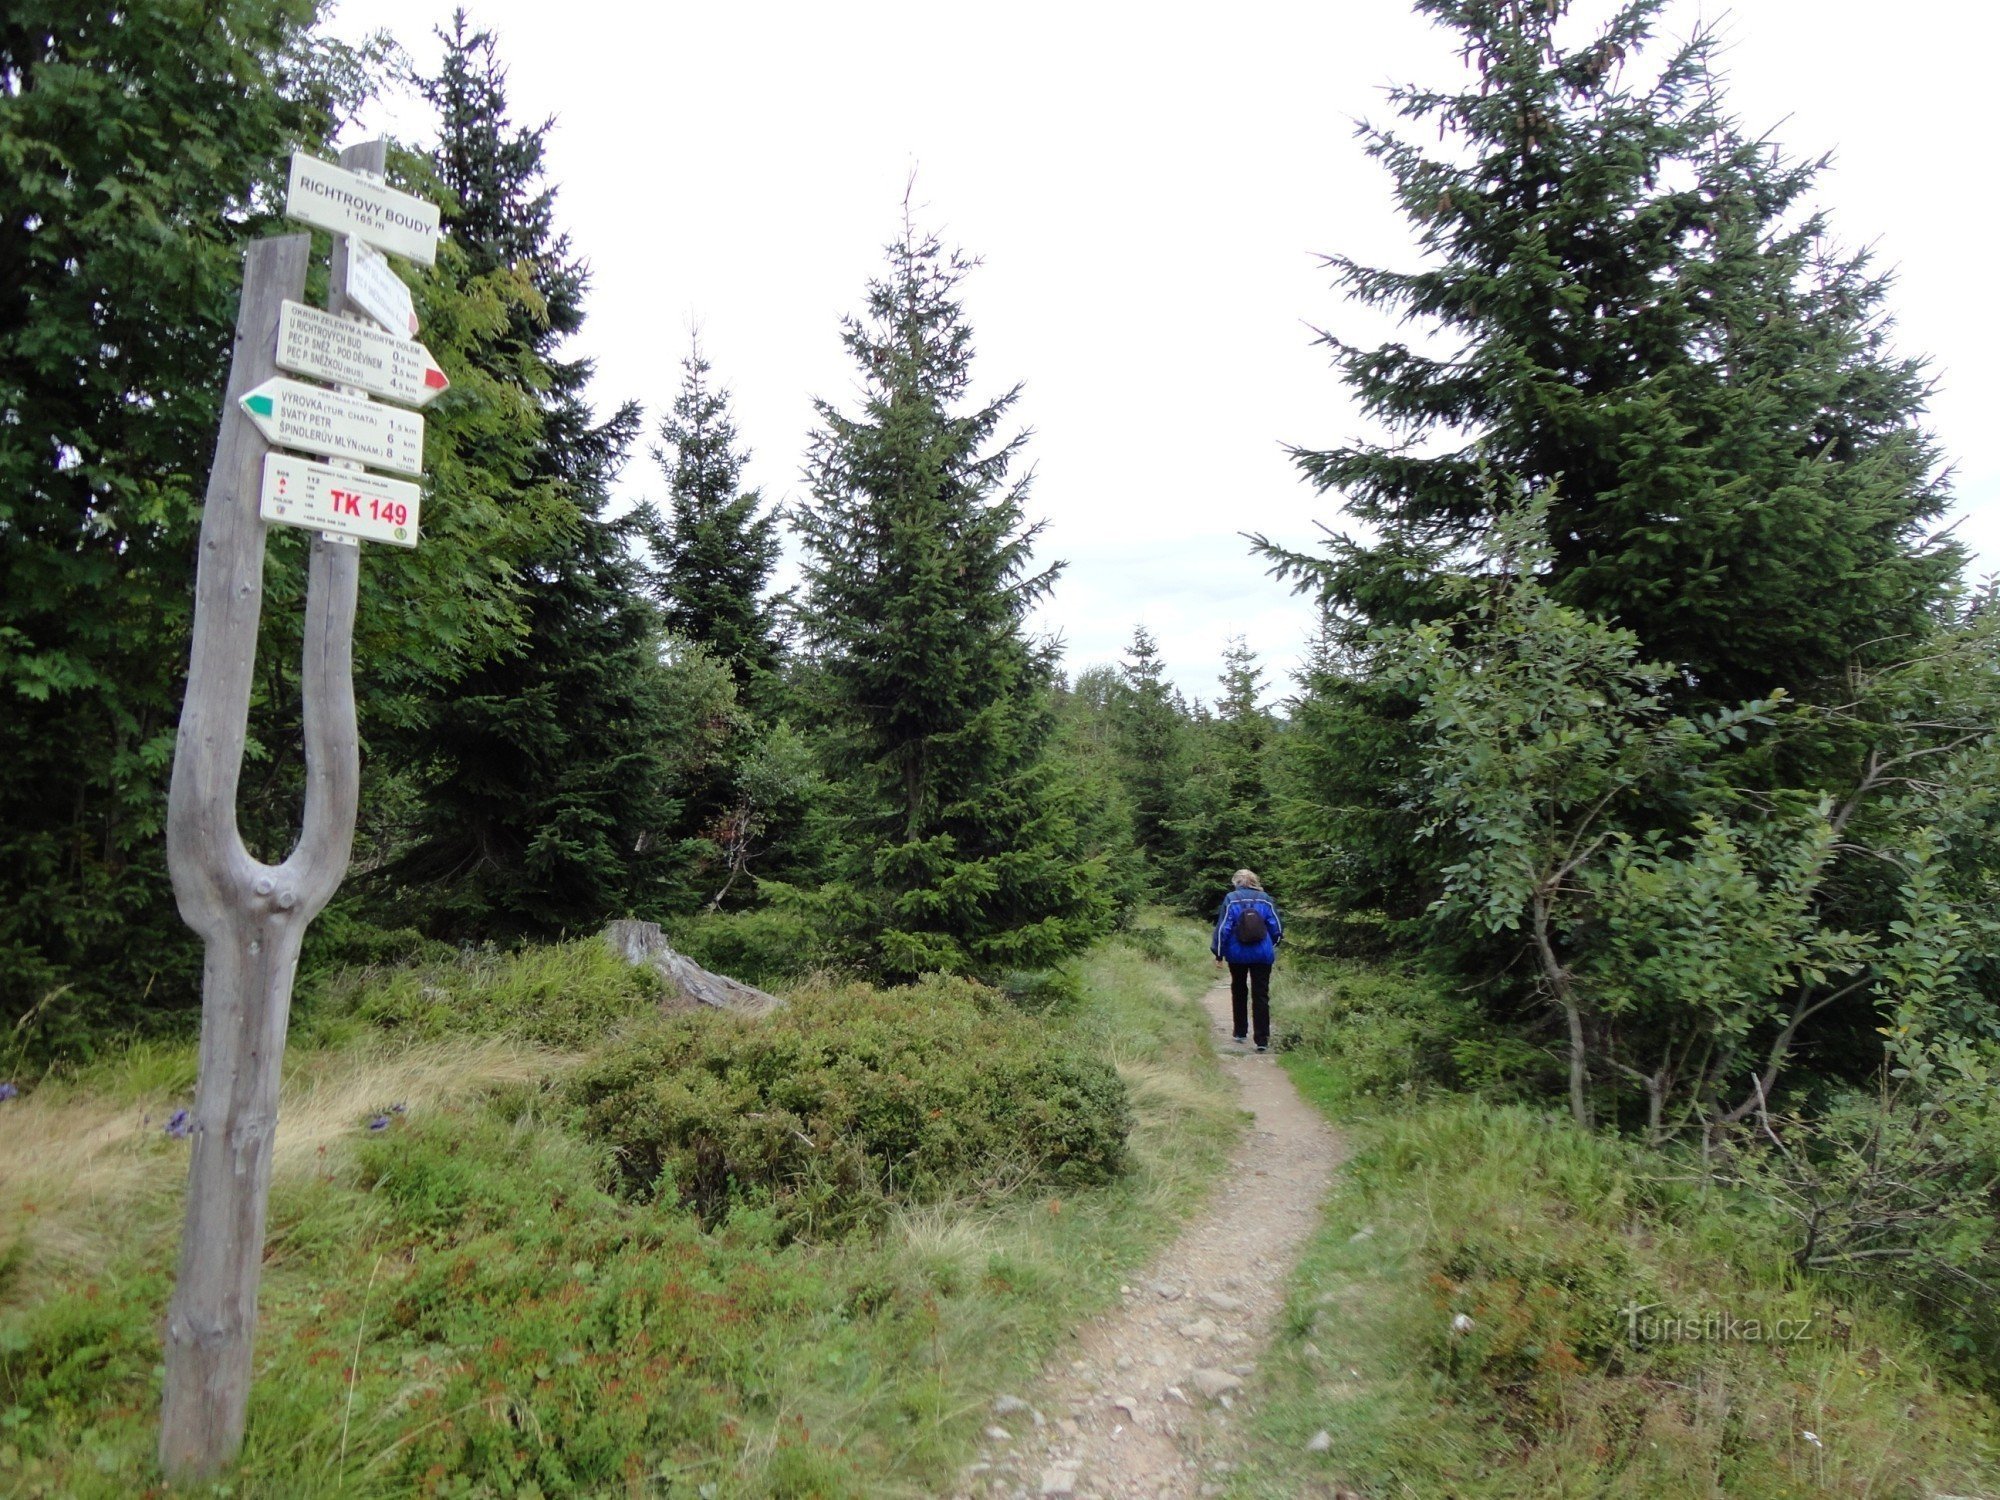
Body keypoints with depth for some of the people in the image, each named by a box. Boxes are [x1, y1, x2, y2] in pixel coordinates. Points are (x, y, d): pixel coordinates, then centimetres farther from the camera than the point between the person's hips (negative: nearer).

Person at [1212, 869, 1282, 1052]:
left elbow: (1223, 927, -8)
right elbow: (1276, 928, 3)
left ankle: (1241, 1033, 25)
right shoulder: (1264, 899, 0)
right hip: (1262, 954, 1)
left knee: (1239, 992, 18)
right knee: (1261, 995, 3)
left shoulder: (1231, 899, -5)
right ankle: (1262, 1040, -3)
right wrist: (1271, 945, 20)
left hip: (1237, 954, 0)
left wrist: (1218, 952, -1)